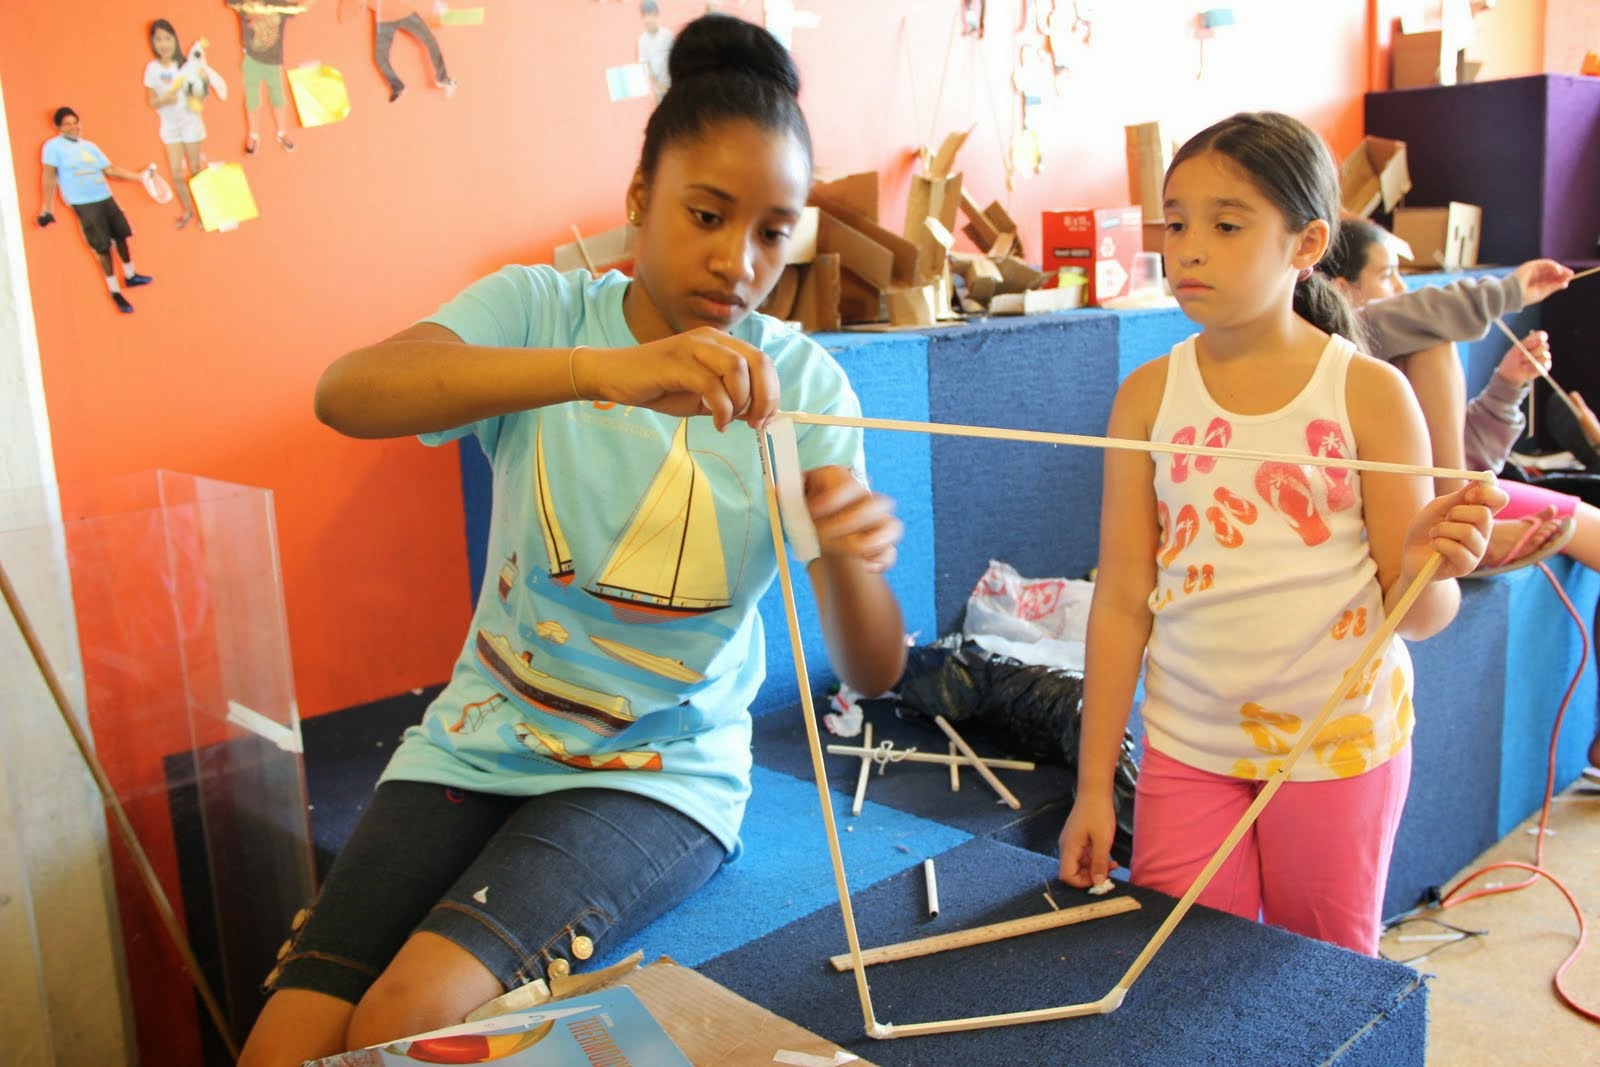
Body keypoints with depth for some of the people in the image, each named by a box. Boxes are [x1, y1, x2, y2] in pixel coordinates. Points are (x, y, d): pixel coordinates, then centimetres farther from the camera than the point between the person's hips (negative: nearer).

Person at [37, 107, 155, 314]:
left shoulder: (90, 146, 13)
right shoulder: (53, 146, -4)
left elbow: (110, 169, 16)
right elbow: (49, 176, -9)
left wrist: (139, 176, 9)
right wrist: (46, 207, -12)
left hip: (106, 198, 6)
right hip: (83, 204, -6)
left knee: (121, 236, 13)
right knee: (102, 247, -4)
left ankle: (130, 276, 35)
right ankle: (114, 292, 8)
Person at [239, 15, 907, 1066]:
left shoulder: (800, 383, -6)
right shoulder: (543, 309, -5)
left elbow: (874, 671, -11)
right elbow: (347, 394, -27)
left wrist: (855, 558, -34)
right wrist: (601, 368, -42)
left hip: (662, 772, -1)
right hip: (485, 737, 2)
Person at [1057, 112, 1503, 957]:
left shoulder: (1370, 394, -8)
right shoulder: (1149, 395, -2)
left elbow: (1417, 616, -4)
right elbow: (1122, 599, 0)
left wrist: (1429, 571, -29)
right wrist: (1093, 787, 0)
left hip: (1340, 747, -1)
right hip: (1188, 750, 2)